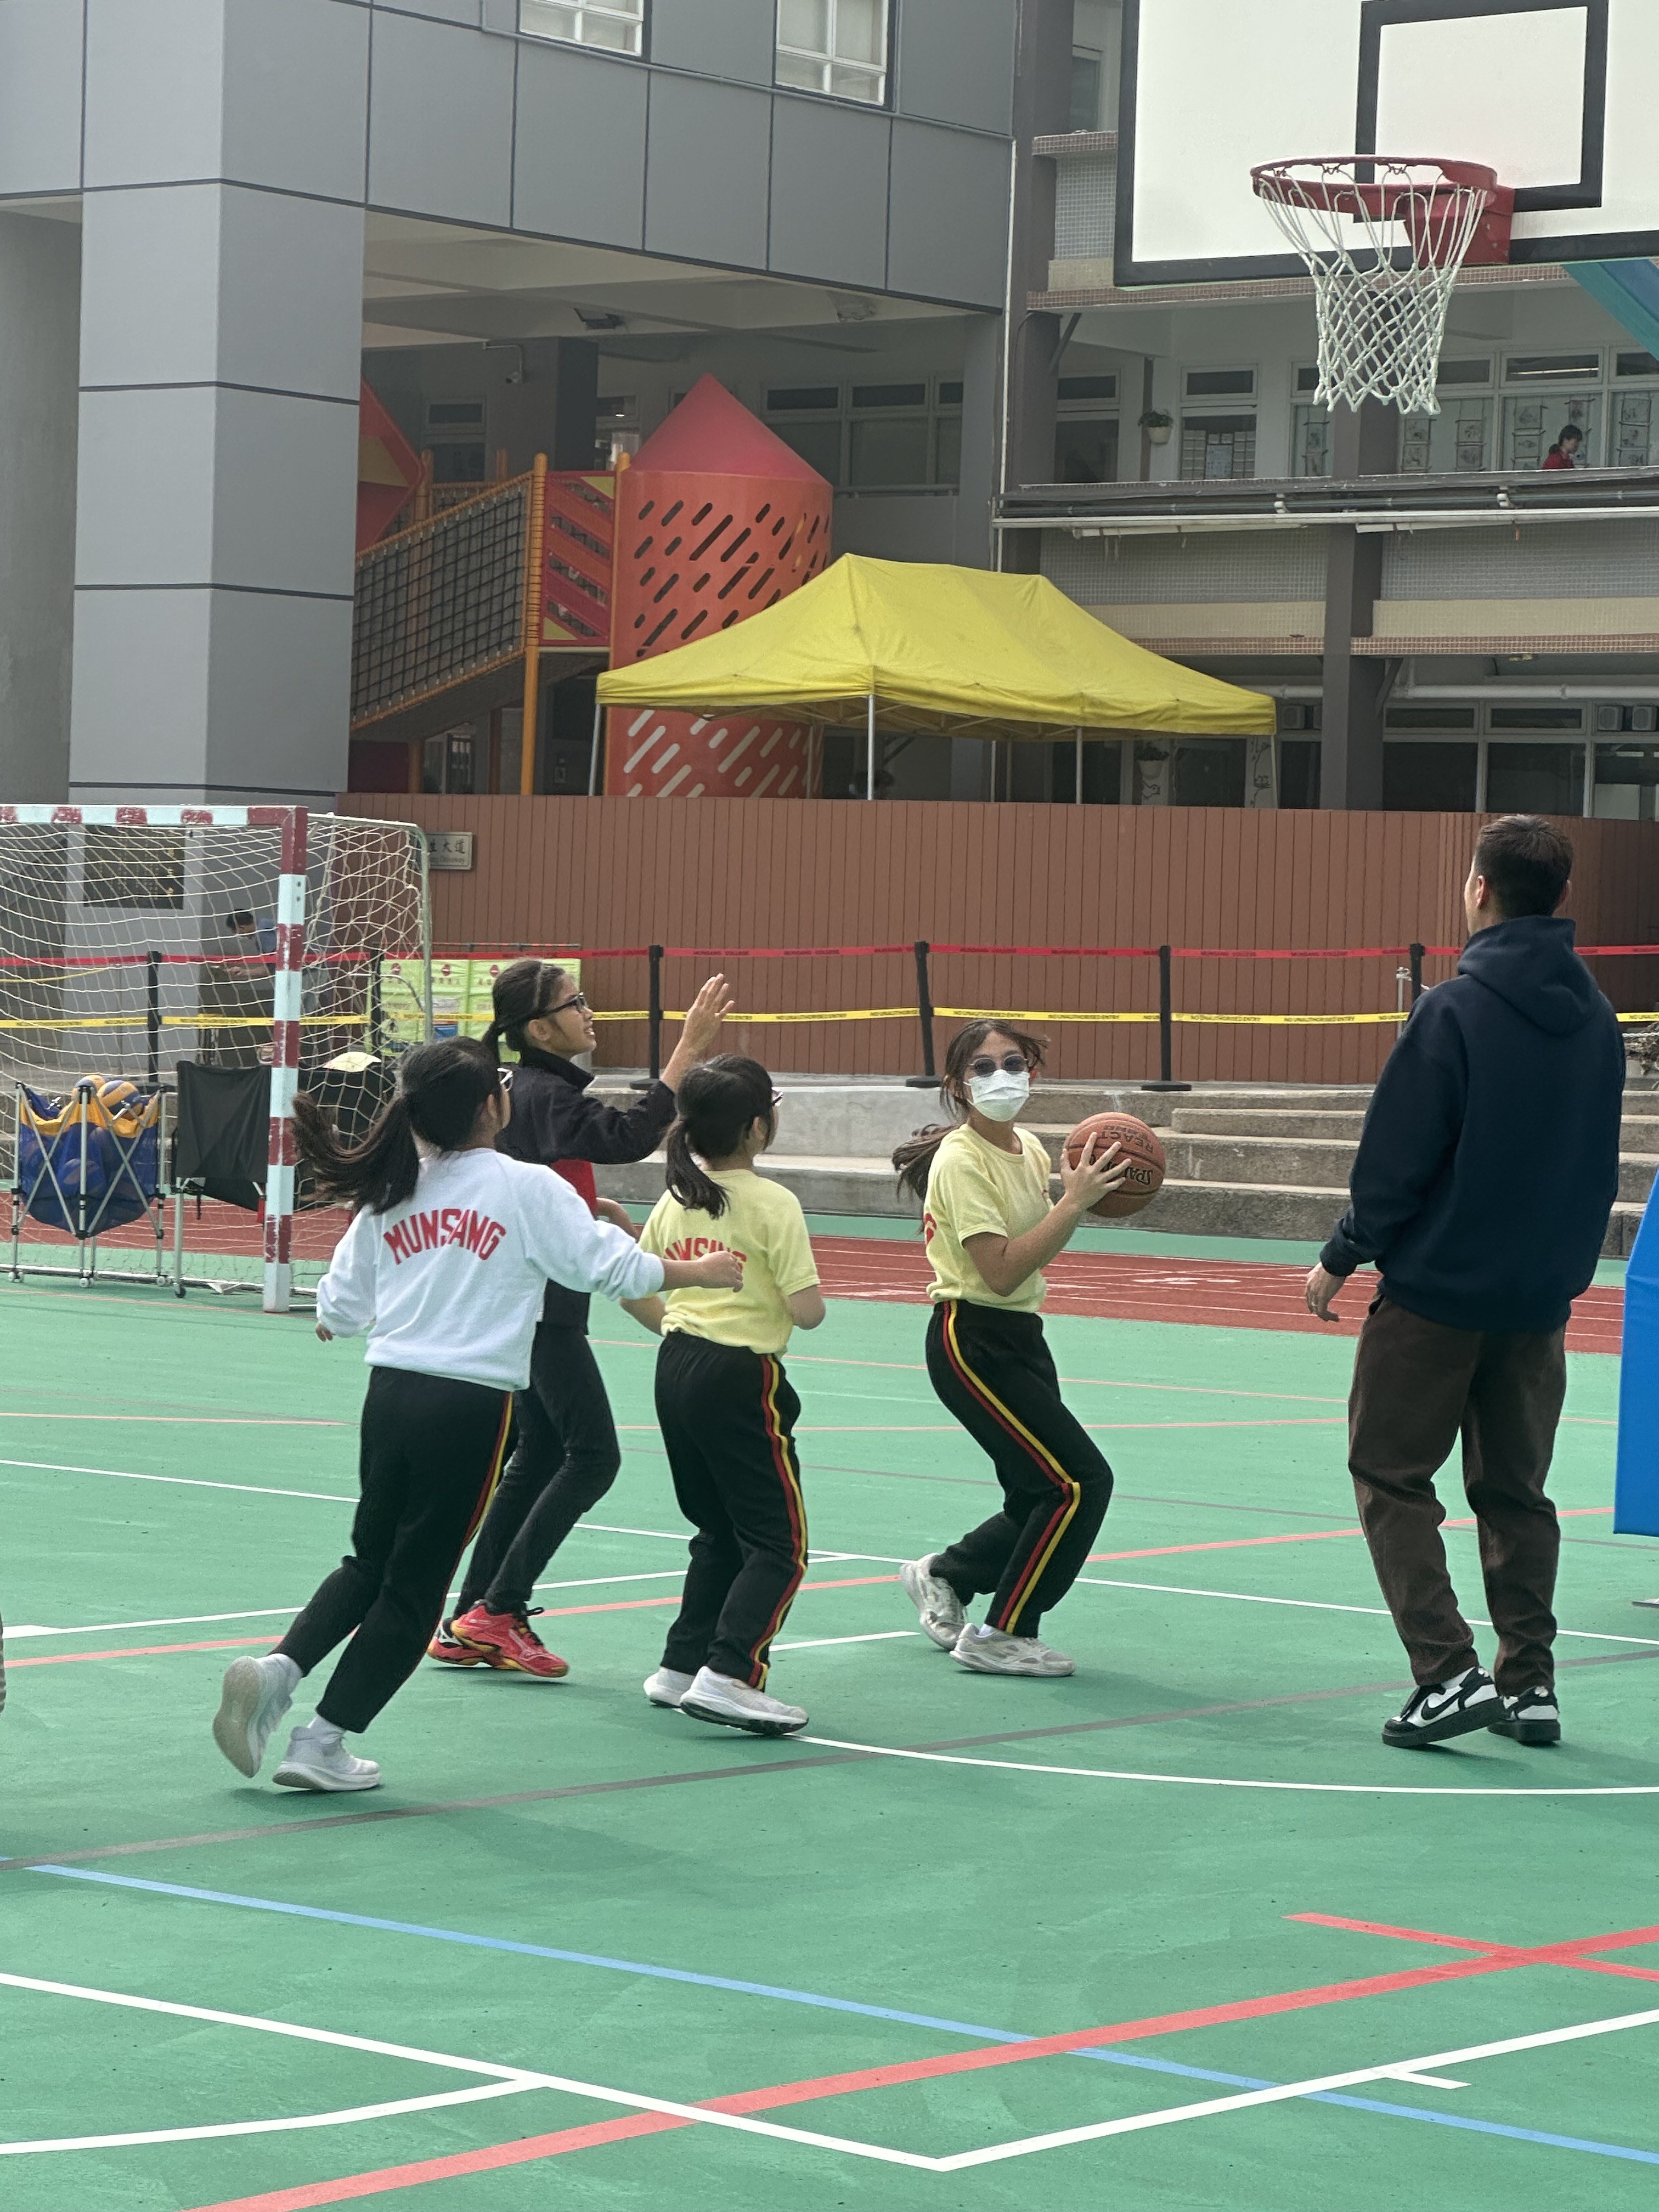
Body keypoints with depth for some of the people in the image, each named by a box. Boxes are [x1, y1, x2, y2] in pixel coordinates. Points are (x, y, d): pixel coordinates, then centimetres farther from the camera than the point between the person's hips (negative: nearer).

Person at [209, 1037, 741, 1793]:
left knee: (369, 1562, 20)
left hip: (390, 1391, 5)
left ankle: (277, 1668, -4)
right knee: (413, 1587, 6)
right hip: (470, 1404, -5)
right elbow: (613, 1265, -2)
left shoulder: (389, 1193, 7)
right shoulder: (528, 1189, -6)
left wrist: (336, 1319, 36)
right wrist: (699, 1272, 15)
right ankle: (322, 1744, 6)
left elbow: (338, 1312, 11)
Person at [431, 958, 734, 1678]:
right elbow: (631, 1136, -33)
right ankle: (498, 1611, -5)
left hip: (529, 1301, 10)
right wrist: (688, 1053, -33)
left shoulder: (532, 1091, 13)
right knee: (593, 1455, -7)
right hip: (544, 1302, -10)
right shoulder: (544, 1095, -18)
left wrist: (594, 1206, 11)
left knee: (541, 1456, 14)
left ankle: (467, 1629, 14)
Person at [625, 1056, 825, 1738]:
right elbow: (807, 1310, -15)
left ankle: (681, 1667, 20)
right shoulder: (773, 1204, -12)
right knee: (778, 1545, -2)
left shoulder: (675, 1200, 8)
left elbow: (633, 1294, 13)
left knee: (720, 1533, 21)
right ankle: (728, 1676, -16)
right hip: (741, 1376, -7)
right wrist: (808, 1301, 7)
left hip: (676, 1369, 8)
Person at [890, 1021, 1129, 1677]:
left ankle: (942, 1576, 34)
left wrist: (1081, 1196, -1)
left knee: (1044, 1496, 10)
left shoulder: (1030, 1149, 8)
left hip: (1019, 1337, 9)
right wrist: (1072, 1204, -25)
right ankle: (999, 1636, -2)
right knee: (1081, 1480, -13)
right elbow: (1001, 1271, -24)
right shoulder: (962, 1160, -17)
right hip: (973, 1341, -9)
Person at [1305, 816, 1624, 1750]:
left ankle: (1449, 1672, -8)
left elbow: (1398, 1159, -14)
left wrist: (1342, 1258, -2)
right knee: (1516, 1489, 15)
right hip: (1539, 1301, 6)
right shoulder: (1598, 1018, 5)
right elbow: (1600, 1168, 13)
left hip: (1438, 1288, -6)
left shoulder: (1455, 1011, -15)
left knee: (1391, 1475, 3)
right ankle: (1531, 1682, 13)